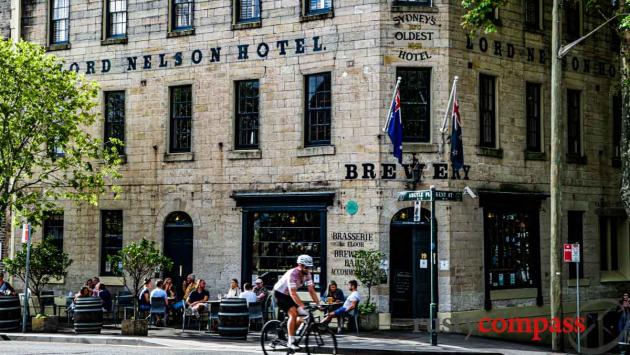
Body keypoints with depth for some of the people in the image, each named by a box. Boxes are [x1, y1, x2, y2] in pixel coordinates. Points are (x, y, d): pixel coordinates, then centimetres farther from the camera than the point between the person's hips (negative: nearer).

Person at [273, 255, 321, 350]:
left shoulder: (307, 274, -10)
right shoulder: (293, 274, -32)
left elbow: (311, 290, -10)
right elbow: (293, 293, -39)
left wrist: (318, 304, -20)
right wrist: (302, 306, -47)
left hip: (288, 295, 8)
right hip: (280, 293, -8)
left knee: (303, 316, -5)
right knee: (293, 314, -24)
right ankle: (290, 342, -19)